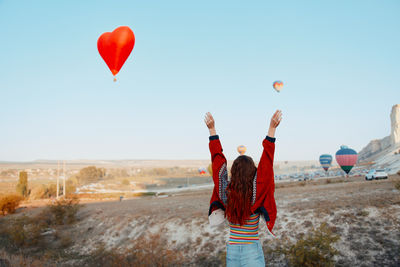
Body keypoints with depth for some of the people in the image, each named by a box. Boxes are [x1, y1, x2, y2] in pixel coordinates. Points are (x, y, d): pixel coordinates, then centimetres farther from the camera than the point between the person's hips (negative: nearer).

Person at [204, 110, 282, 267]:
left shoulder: (225, 192, -7)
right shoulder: (255, 194, -14)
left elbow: (217, 159, -1)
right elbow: (266, 162, -15)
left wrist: (212, 130, 5)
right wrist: (272, 129, -15)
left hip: (231, 250, 3)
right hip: (252, 251, -3)